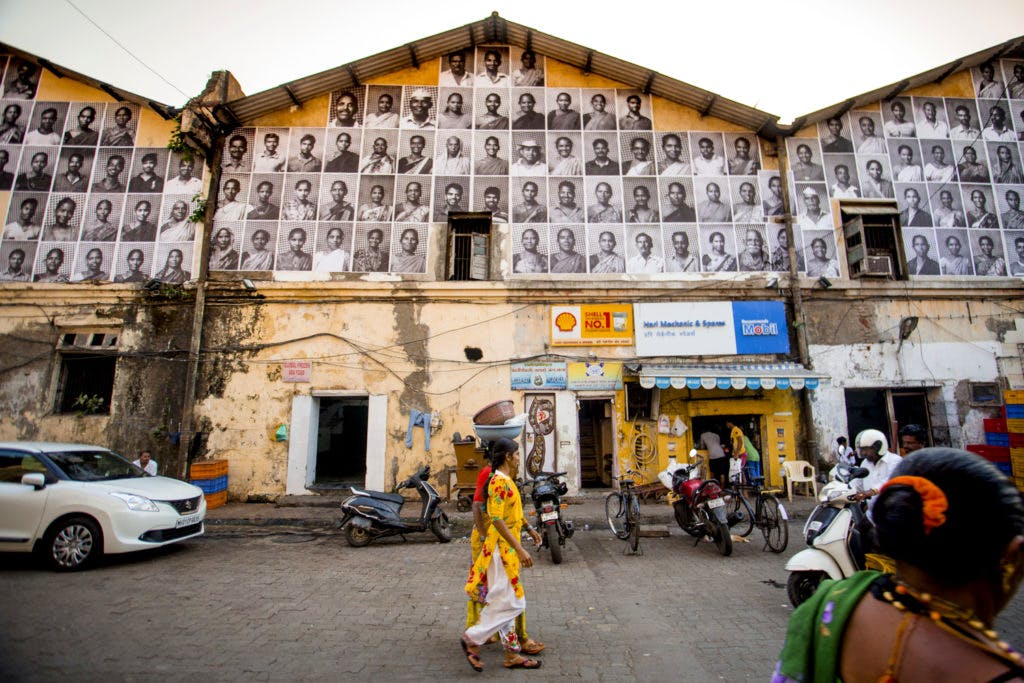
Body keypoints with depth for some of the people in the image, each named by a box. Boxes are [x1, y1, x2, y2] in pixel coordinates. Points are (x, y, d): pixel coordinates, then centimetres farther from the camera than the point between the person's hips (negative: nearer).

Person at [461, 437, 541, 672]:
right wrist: (520, 549, -24)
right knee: (510, 603, -4)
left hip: (508, 549, 10)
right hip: (502, 548, -10)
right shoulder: (500, 481, -18)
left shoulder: (506, 481, 13)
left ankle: (512, 654, 24)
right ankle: (473, 638, 8)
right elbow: (497, 519, -25)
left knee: (504, 602, 14)